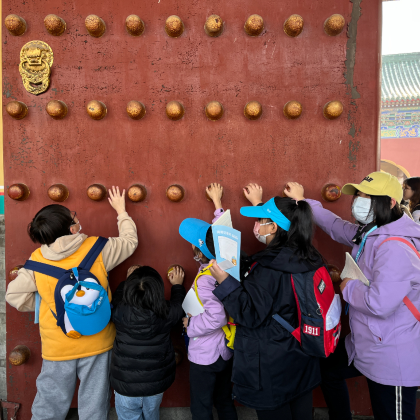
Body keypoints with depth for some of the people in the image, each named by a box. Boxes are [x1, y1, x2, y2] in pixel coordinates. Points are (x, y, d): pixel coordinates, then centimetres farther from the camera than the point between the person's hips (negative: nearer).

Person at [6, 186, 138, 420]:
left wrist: (46, 305, 10)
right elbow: (130, 241, -1)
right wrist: (121, 210, 11)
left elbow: (15, 296, -3)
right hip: (97, 344, -1)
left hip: (57, 347, 2)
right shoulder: (98, 248, -17)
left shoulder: (37, 260, -11)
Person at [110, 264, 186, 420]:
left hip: (126, 385, -1)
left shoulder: (119, 312, -23)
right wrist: (177, 285, 18)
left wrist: (128, 280, 14)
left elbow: (116, 300, 2)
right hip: (157, 383, 1)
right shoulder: (166, 313, -22)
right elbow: (178, 305, 3)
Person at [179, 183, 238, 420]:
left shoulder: (204, 280, -29)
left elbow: (216, 317, -37)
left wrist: (189, 325, -18)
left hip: (205, 355, -7)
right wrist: (217, 203, 18)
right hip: (226, 350, 7)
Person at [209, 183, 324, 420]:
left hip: (272, 368, -8)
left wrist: (224, 282, -20)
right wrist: (260, 203, 27)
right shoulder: (307, 256, -2)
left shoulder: (268, 268, -28)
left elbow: (251, 314, -23)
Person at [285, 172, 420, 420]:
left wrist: (348, 287, -17)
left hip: (391, 361, -10)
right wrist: (303, 201, 16)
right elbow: (337, 226, 15)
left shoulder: (396, 248, -29)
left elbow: (379, 303, -36)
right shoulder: (369, 234, 0)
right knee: (329, 369, 27)